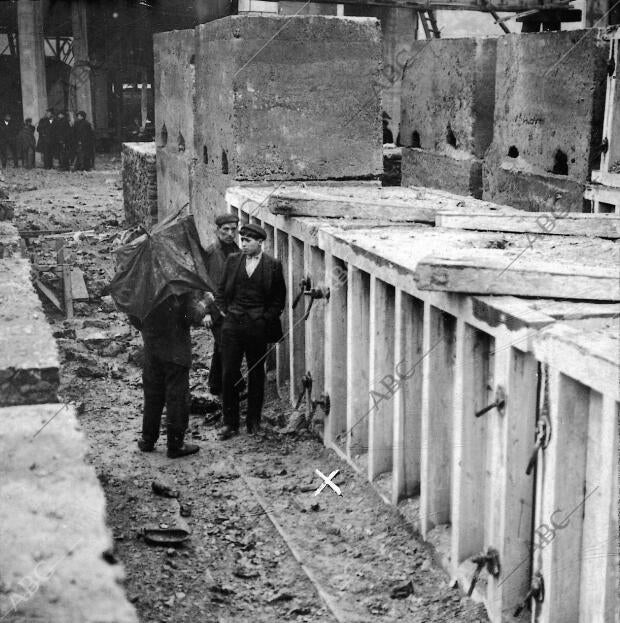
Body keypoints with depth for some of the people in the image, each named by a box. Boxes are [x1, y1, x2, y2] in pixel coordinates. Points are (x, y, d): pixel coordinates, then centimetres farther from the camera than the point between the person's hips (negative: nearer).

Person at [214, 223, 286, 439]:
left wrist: (267, 317, -4)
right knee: (229, 373, -1)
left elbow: (279, 297, 4)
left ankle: (253, 421, 20)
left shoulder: (273, 265, -1)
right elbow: (221, 289, 15)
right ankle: (230, 423, 7)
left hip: (258, 326, -2)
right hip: (232, 324, 2)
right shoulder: (232, 260, 7)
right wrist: (223, 310, 4)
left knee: (256, 375, 9)